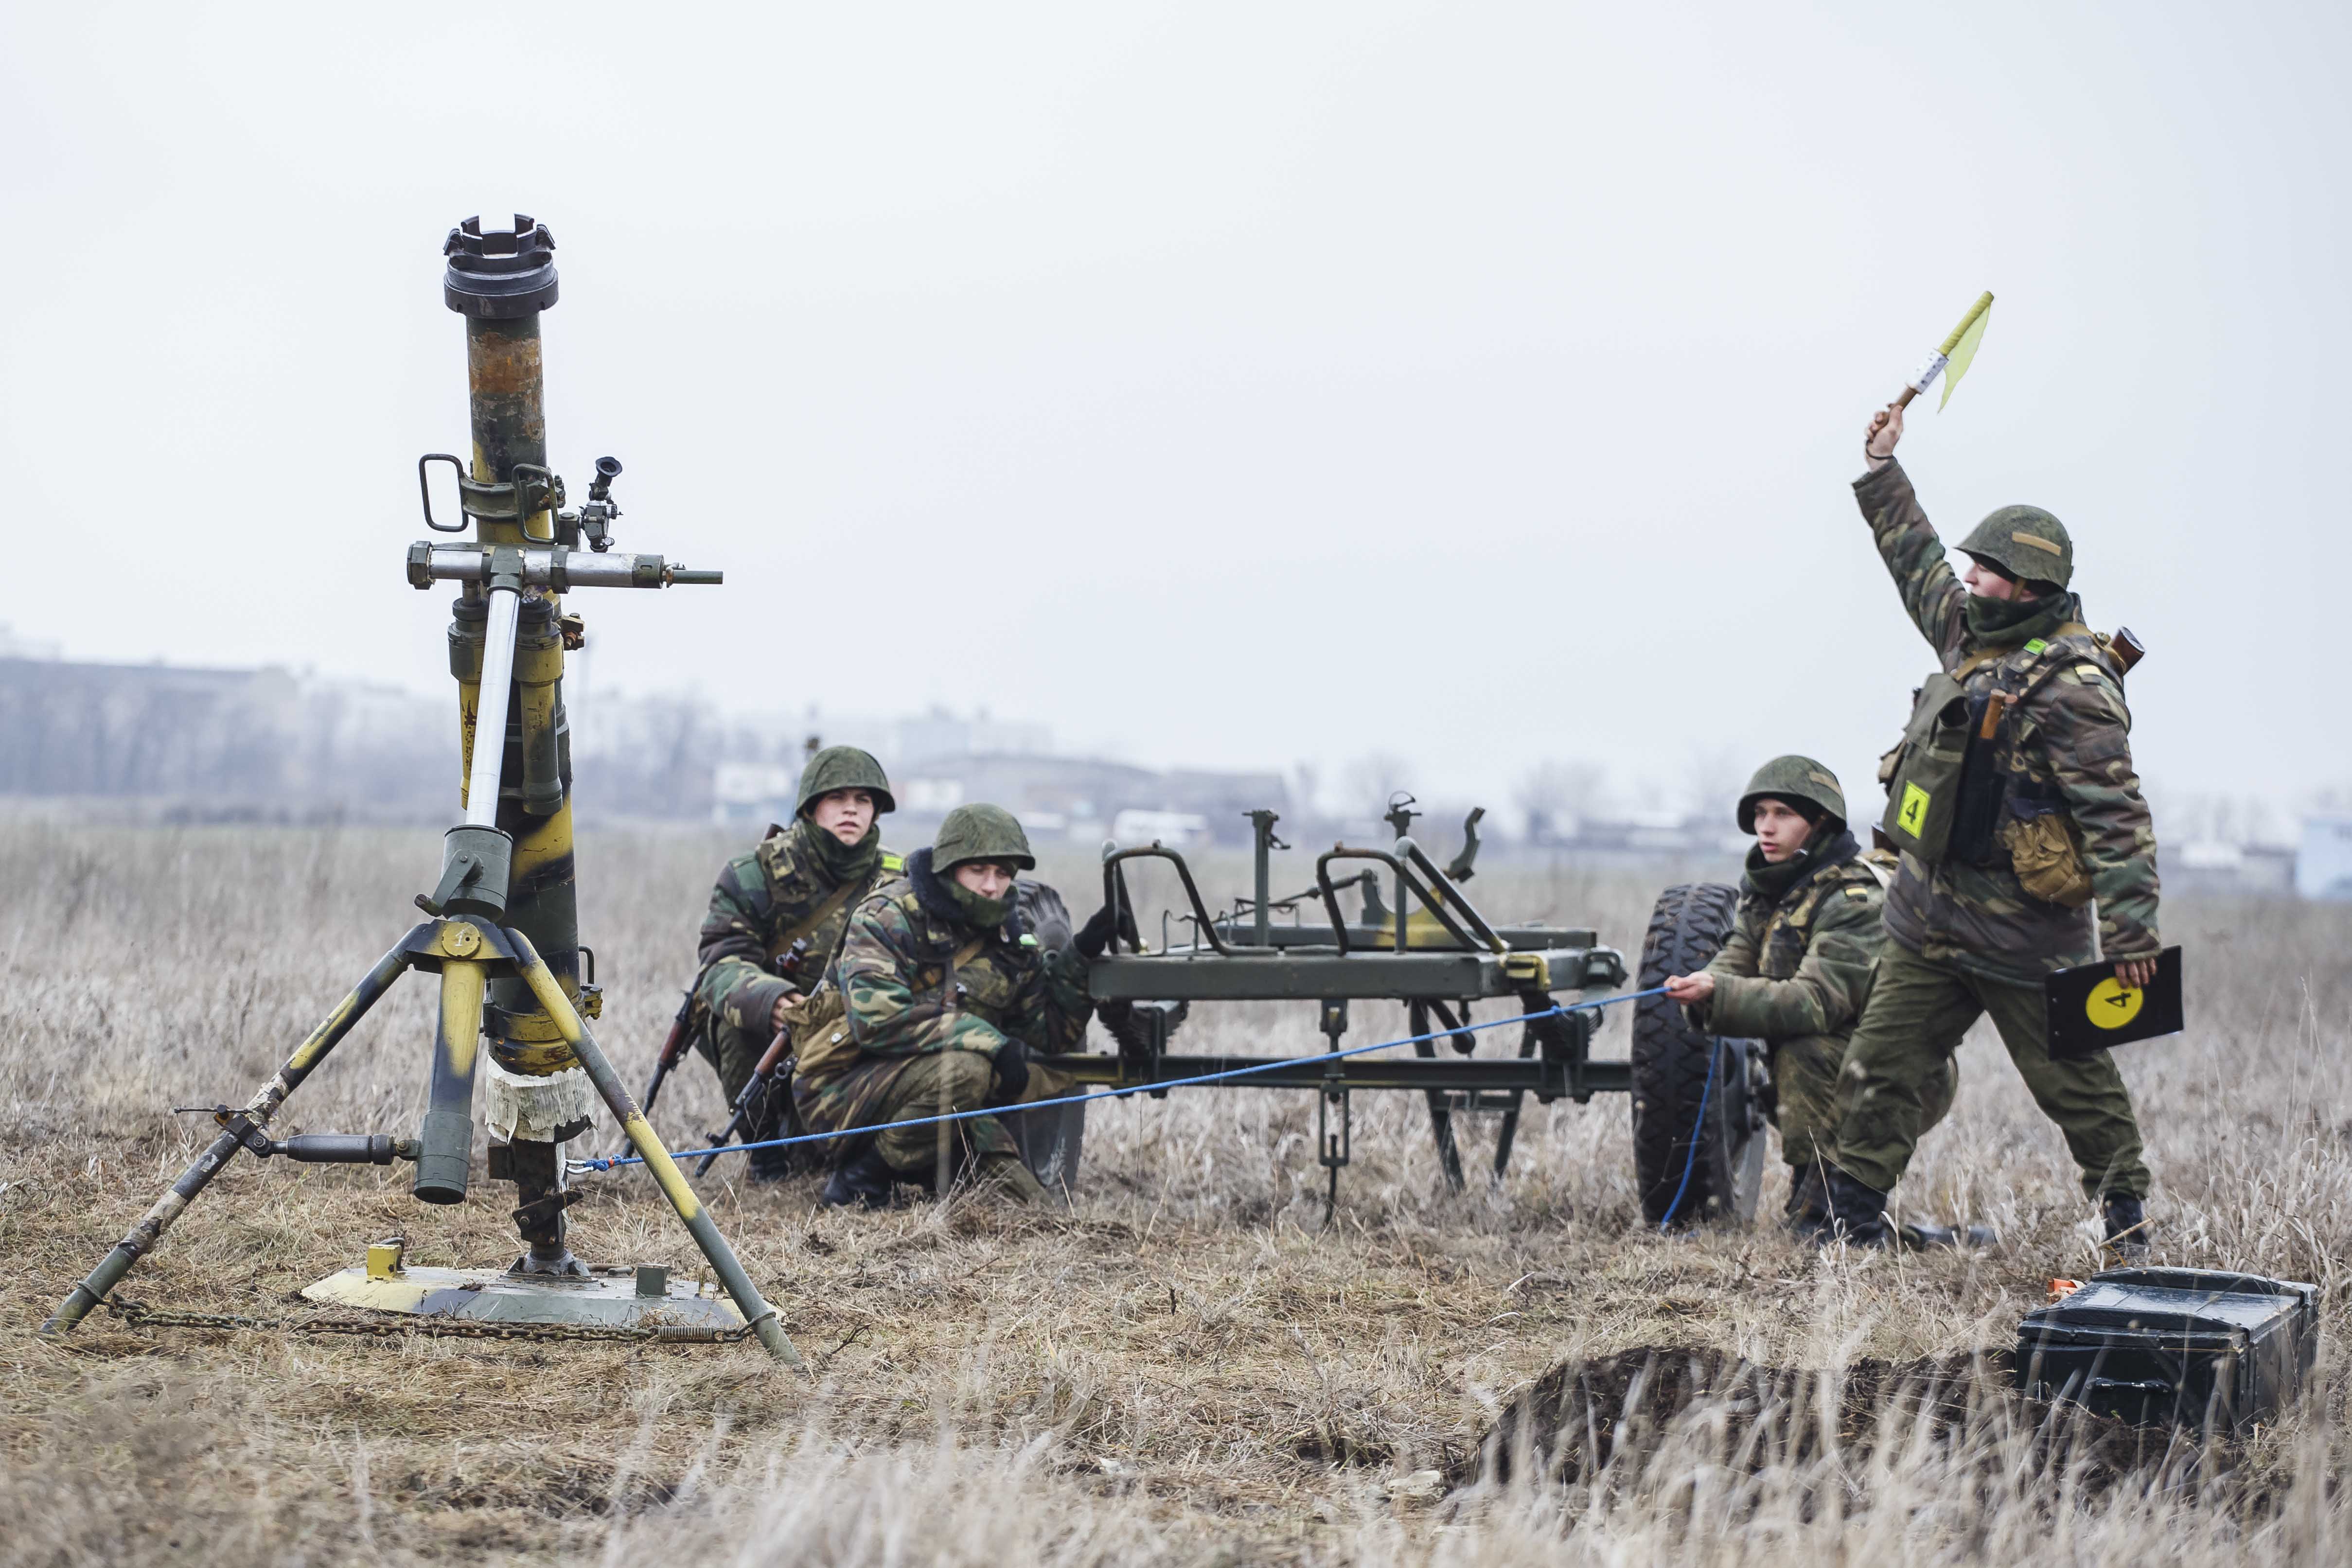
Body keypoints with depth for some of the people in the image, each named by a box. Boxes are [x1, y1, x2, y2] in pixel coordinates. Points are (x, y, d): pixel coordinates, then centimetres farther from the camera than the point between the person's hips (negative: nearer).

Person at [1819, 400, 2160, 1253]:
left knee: (2076, 1082, 5)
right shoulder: (1971, 637, 8)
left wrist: (2130, 927, -26)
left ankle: (2125, 1219, 18)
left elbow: (2117, 817, -22)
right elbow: (1919, 565, 28)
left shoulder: (2073, 689, -19)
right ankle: (1855, 1219, 14)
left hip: (2024, 938, -8)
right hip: (1928, 919, 8)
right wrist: (1882, 472, 29)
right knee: (1878, 1072, 8)